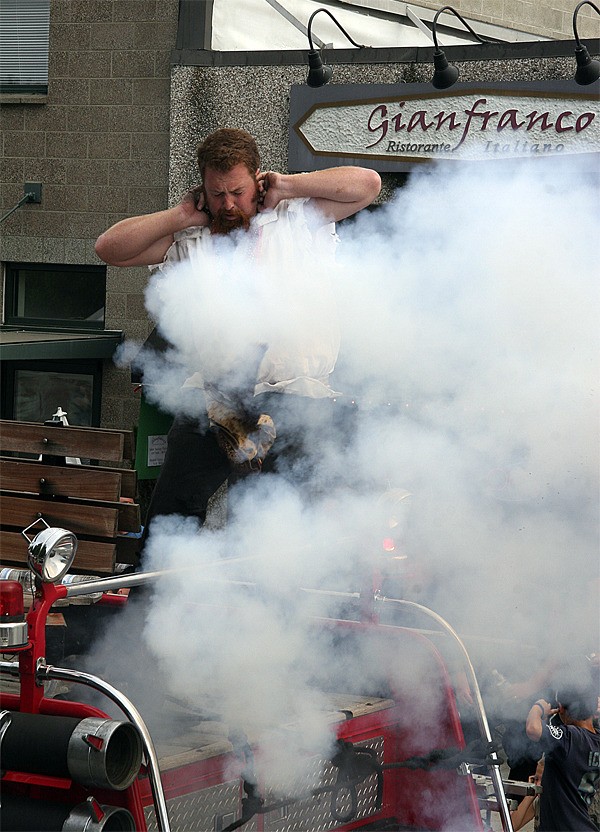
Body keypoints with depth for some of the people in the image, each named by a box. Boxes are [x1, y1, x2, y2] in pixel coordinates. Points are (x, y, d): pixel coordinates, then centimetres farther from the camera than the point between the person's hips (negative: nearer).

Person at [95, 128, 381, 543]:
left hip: (294, 402, -2)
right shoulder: (192, 240, 15)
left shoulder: (299, 218, 10)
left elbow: (366, 184, 2)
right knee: (168, 514, 0)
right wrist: (182, 216, 7)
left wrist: (287, 185, 3)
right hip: (212, 399, 3)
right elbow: (109, 248, 11)